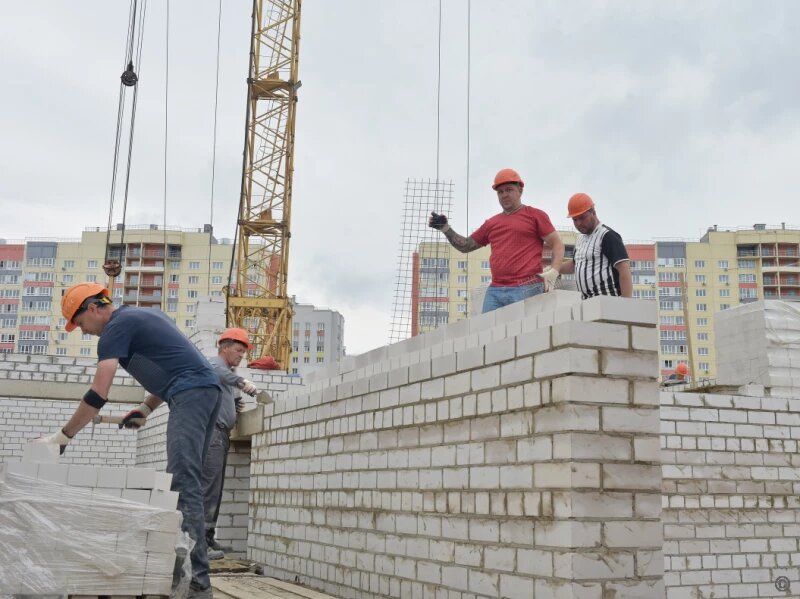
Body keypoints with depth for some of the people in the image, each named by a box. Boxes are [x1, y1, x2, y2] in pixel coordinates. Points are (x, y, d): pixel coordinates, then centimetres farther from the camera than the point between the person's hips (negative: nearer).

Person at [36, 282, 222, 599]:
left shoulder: (117, 326, -3)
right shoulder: (141, 316, 26)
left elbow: (97, 395, -10)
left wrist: (62, 436, -3)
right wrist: (146, 408, 20)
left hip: (190, 395, -10)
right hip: (207, 389, 10)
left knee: (183, 484, -15)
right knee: (185, 481, 10)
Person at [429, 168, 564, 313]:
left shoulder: (535, 215, 8)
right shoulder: (491, 223, 22)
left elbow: (557, 244, 5)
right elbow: (465, 246, 28)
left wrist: (554, 271, -10)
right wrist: (445, 228, 16)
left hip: (526, 289, -5)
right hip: (494, 291, 5)